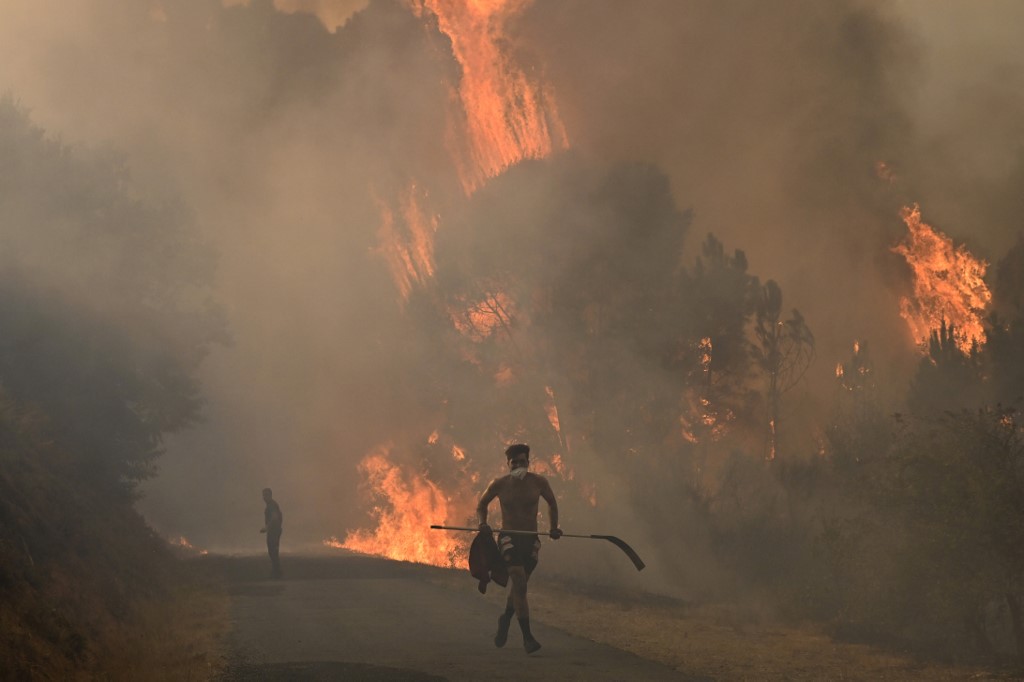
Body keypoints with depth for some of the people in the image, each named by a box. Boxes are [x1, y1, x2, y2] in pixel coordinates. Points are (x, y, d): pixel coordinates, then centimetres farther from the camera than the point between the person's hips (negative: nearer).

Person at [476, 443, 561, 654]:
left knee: (519, 586, 15)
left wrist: (554, 527, 6)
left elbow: (552, 503, 17)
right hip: (509, 539, -3)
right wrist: (482, 522, -7)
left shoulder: (539, 482, -2)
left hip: (531, 541, 3)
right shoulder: (499, 484, -4)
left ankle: (506, 619, 47)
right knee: (520, 583, -21)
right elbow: (481, 504, 11)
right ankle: (527, 636, -22)